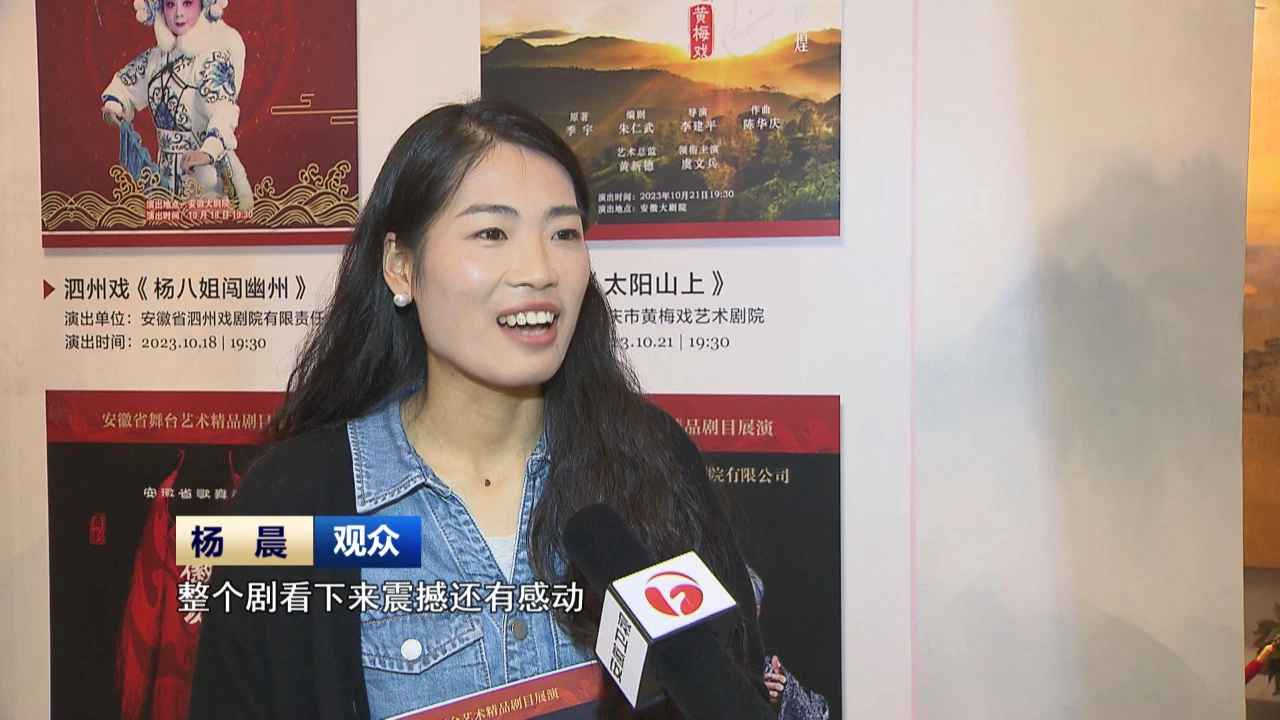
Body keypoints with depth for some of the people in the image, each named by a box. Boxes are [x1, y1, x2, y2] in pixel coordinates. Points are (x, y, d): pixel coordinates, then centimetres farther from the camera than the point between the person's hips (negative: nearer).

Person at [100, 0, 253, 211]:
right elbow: (124, 82, 25)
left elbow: (225, 111, -30)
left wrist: (208, 152, -48)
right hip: (166, 173, 6)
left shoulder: (213, 58, -14)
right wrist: (113, 106, 2)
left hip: (209, 174, -6)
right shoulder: (155, 58, 7)